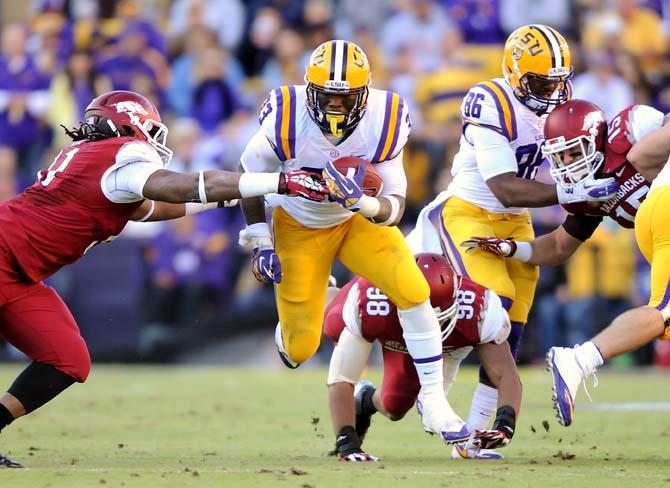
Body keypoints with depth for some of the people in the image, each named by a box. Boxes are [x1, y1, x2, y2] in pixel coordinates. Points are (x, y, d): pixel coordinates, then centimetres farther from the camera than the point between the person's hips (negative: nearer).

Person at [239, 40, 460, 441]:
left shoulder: (382, 124, -26)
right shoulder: (287, 121, -29)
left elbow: (395, 208, -23)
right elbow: (251, 175, -9)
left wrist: (365, 204, -46)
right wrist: (261, 244, -8)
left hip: (359, 221, 1)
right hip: (299, 227, -1)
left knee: (413, 291, -22)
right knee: (300, 349, 0)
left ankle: (433, 401, -9)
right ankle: (290, 326, 41)